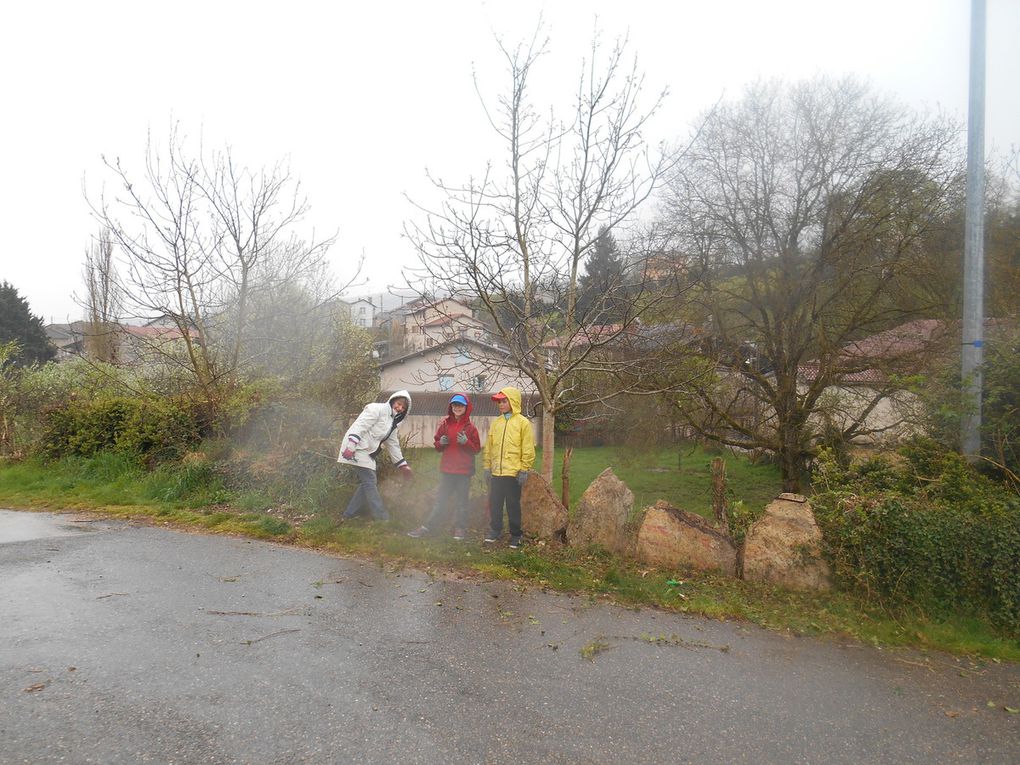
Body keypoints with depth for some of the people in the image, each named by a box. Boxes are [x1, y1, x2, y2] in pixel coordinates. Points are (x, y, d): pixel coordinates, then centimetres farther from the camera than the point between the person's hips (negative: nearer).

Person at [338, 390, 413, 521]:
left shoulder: (393, 422, 17)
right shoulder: (377, 409, -10)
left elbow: (393, 445, 22)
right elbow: (360, 426, -20)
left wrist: (403, 465, 22)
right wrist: (351, 446, -29)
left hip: (368, 452, 9)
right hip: (357, 449, -9)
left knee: (368, 483, 8)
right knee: (370, 482, -10)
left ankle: (350, 514, 18)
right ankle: (381, 518, -9)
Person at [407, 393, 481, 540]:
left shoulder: (470, 427, -2)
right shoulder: (445, 424, 5)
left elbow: (477, 449, -3)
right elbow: (437, 445, 13)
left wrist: (466, 442, -20)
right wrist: (441, 443, -9)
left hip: (464, 470, -2)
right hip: (446, 469, 2)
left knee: (461, 501, 7)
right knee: (441, 500, 8)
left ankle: (459, 528, 18)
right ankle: (428, 527, 13)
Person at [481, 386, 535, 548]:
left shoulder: (523, 423, -5)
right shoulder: (496, 423, 10)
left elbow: (528, 449, -7)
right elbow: (488, 446, 13)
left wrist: (524, 470, -10)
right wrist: (487, 466, 9)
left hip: (513, 472, -4)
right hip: (496, 472, 5)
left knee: (513, 505, 5)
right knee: (494, 503, 11)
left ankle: (516, 535, 18)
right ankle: (495, 530, 27)